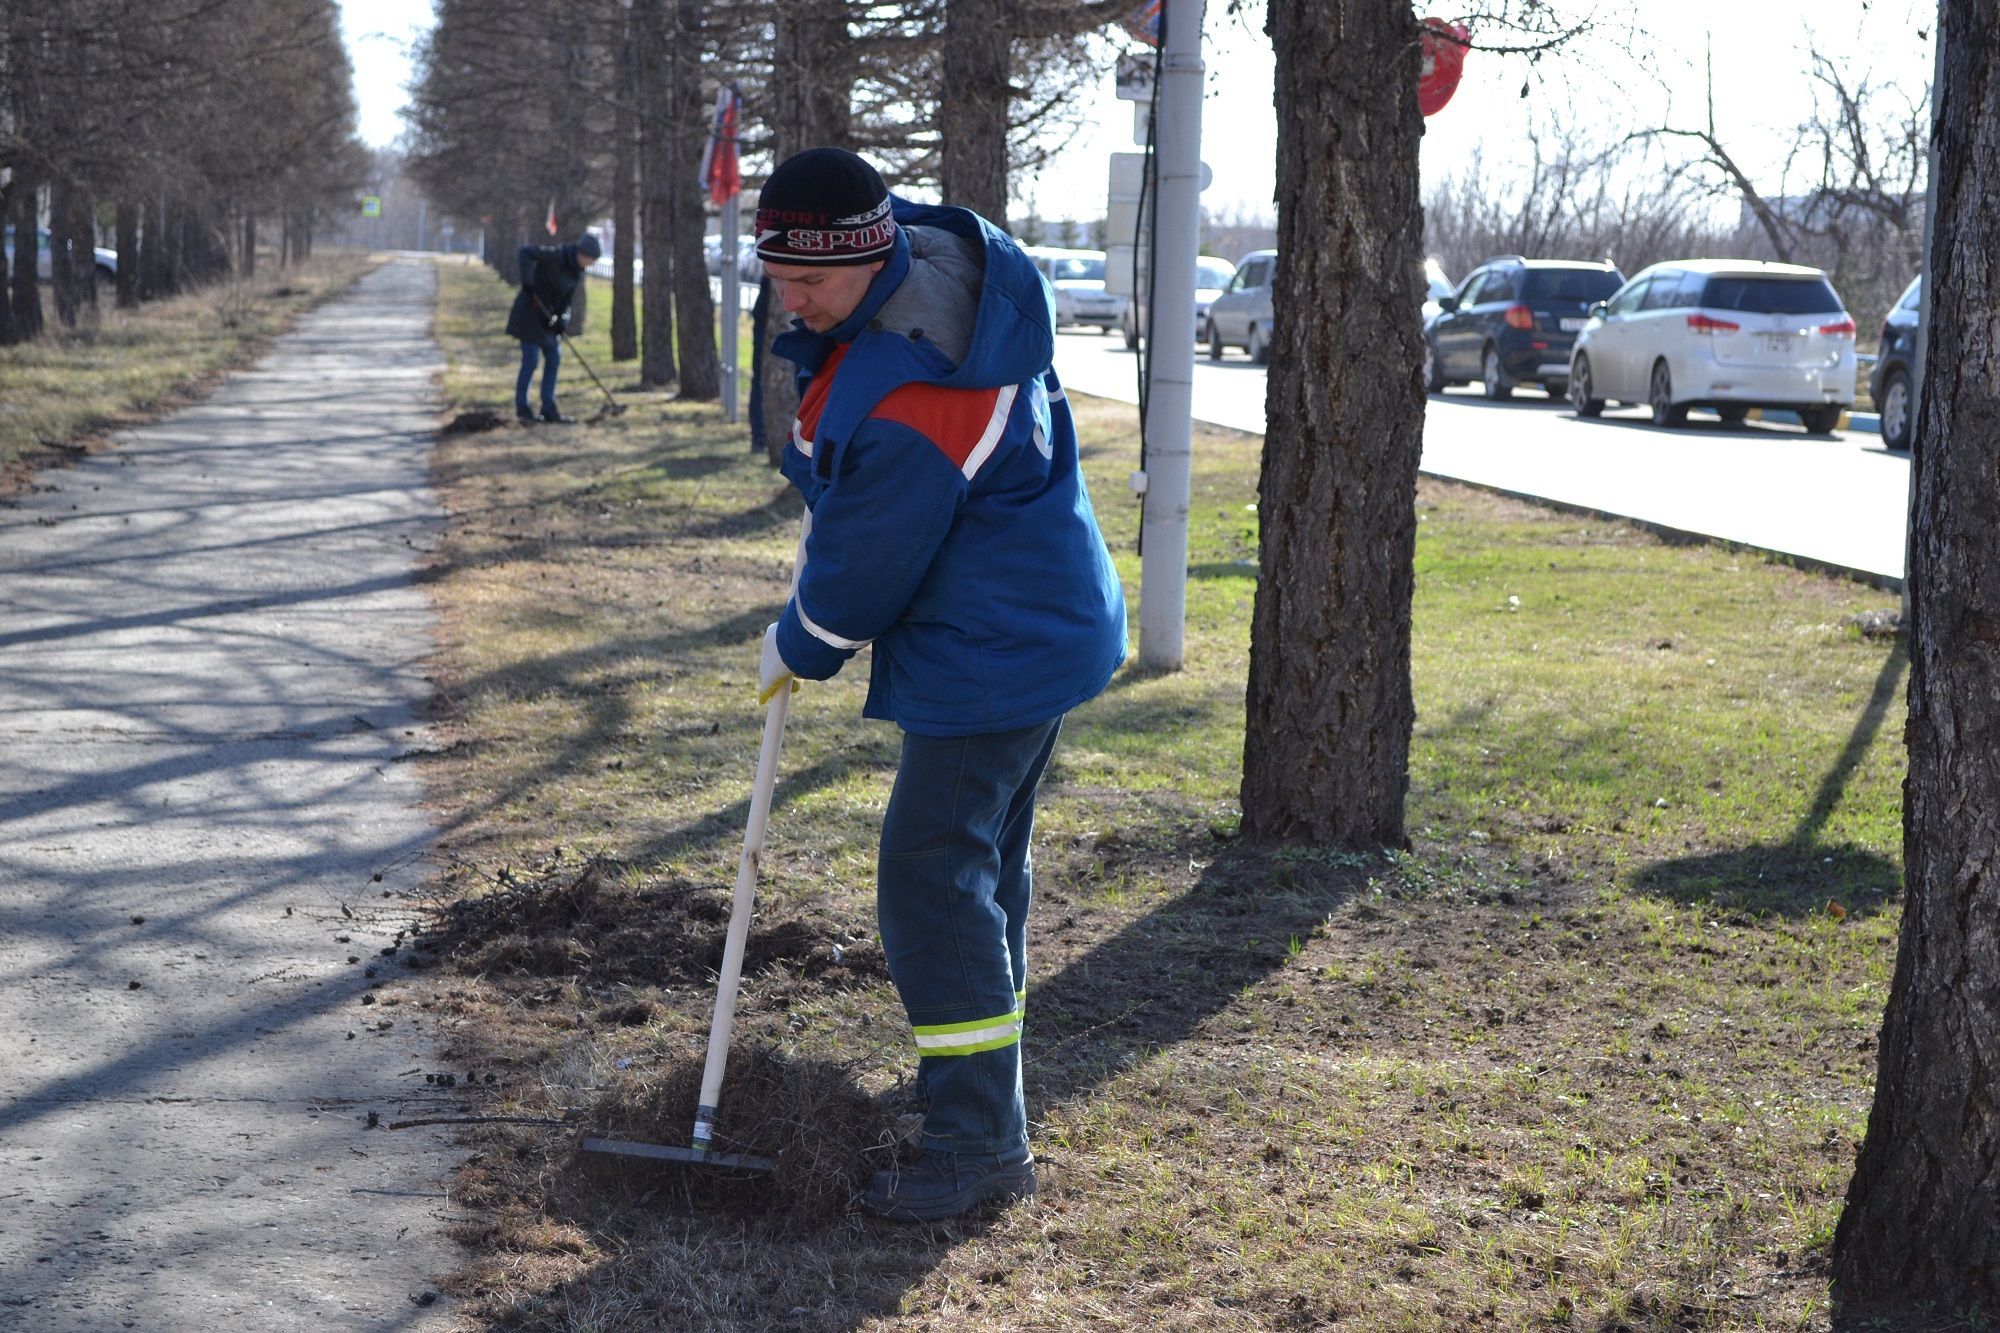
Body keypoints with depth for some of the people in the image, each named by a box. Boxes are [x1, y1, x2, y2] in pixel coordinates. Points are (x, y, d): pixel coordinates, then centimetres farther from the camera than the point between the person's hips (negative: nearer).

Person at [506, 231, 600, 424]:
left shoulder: (577, 270, 3)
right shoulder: (556, 255, -20)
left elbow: (568, 298, 6)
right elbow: (525, 252, -29)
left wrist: (562, 319, -11)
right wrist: (527, 281, -34)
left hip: (548, 315, 8)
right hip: (530, 312, -8)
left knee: (554, 359, 8)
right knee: (531, 360, -7)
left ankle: (549, 408, 15)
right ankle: (522, 407, 4)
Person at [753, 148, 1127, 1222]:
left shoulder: (906, 404, -31)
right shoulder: (933, 246, -2)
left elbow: (865, 564, -19)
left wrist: (797, 650, -1)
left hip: (989, 656, -11)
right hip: (1044, 623, 11)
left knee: (933, 876, -9)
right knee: (986, 860, 20)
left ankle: (981, 1145, -4)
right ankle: (983, 1088, 34)